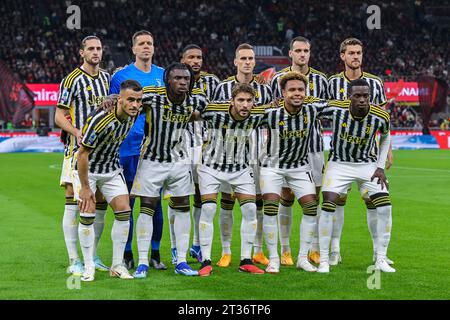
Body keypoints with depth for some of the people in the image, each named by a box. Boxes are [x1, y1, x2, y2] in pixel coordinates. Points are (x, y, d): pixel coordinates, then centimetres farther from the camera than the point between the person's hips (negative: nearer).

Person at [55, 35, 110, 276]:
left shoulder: (106, 78, 13)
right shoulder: (72, 80, -6)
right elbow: (59, 117, -7)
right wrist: (78, 133, -22)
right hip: (77, 148, -6)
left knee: (101, 203, 8)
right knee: (73, 202, -8)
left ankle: (93, 256, 20)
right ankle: (74, 261, -5)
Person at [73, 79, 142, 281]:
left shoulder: (133, 114, -11)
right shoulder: (100, 120, -32)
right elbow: (82, 154, -25)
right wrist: (85, 187, -20)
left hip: (112, 169, 6)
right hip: (87, 169, -6)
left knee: (124, 211, -3)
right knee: (88, 215, -11)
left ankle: (117, 265, 5)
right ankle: (89, 267, 1)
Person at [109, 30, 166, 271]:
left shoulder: (164, 76, 11)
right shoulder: (120, 76, 1)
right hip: (129, 148, -3)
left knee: (155, 201, 6)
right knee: (127, 201, 0)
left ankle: (155, 253, 14)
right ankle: (127, 254, 8)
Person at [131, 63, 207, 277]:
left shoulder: (194, 101, -7)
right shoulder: (154, 96, -20)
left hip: (178, 160, 4)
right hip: (152, 160, -4)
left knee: (182, 208, 4)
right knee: (147, 208, -3)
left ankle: (181, 262, 12)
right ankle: (143, 262, 5)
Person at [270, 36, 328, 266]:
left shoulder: (319, 79, 7)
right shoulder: (279, 78, 2)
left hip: (313, 145, 2)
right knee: (286, 197, -1)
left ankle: (315, 250, 10)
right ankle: (285, 250, 7)